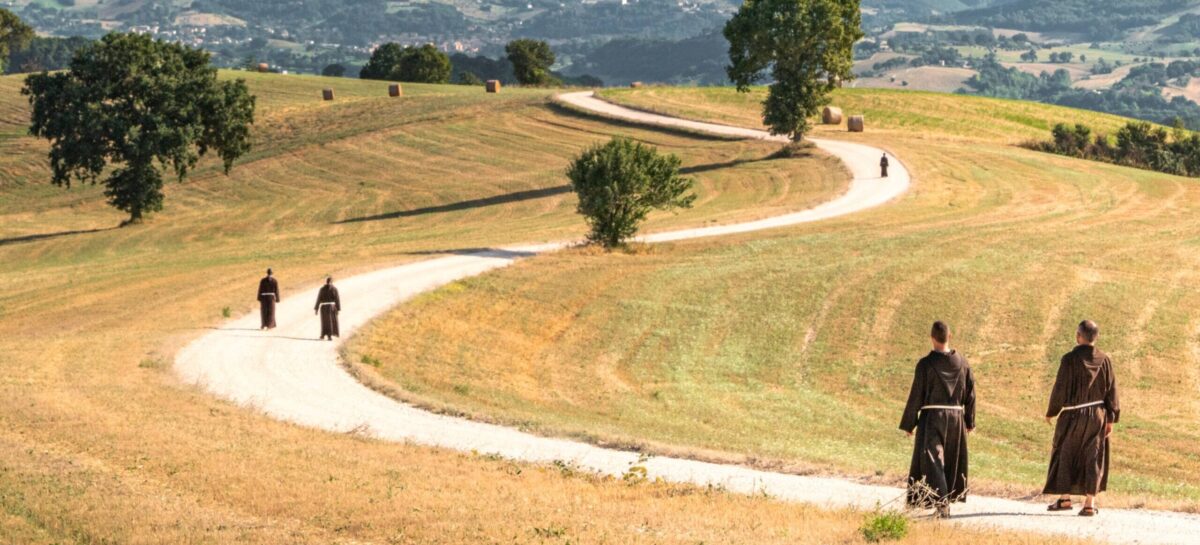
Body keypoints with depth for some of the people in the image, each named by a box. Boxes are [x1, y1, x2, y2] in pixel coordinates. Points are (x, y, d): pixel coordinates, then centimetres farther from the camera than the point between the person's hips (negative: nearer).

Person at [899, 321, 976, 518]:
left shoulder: (925, 364, -12)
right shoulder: (962, 363, 0)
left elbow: (916, 395, -9)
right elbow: (970, 394, 4)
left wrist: (908, 423, 0)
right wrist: (970, 421, 15)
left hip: (931, 417, -4)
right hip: (956, 418, 4)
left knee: (932, 462, -3)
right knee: (951, 462, 18)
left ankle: (941, 504, -17)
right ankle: (946, 503, 25)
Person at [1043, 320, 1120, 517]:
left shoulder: (1070, 359, -15)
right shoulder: (1104, 360, -4)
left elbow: (1060, 388, -11)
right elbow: (1111, 391, -1)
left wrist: (1051, 412, 4)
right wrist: (1110, 419, 7)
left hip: (1073, 415, -3)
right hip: (1097, 416, 3)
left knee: (1065, 455, 12)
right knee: (1092, 458, 7)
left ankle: (1064, 499, 16)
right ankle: (1090, 503, 3)